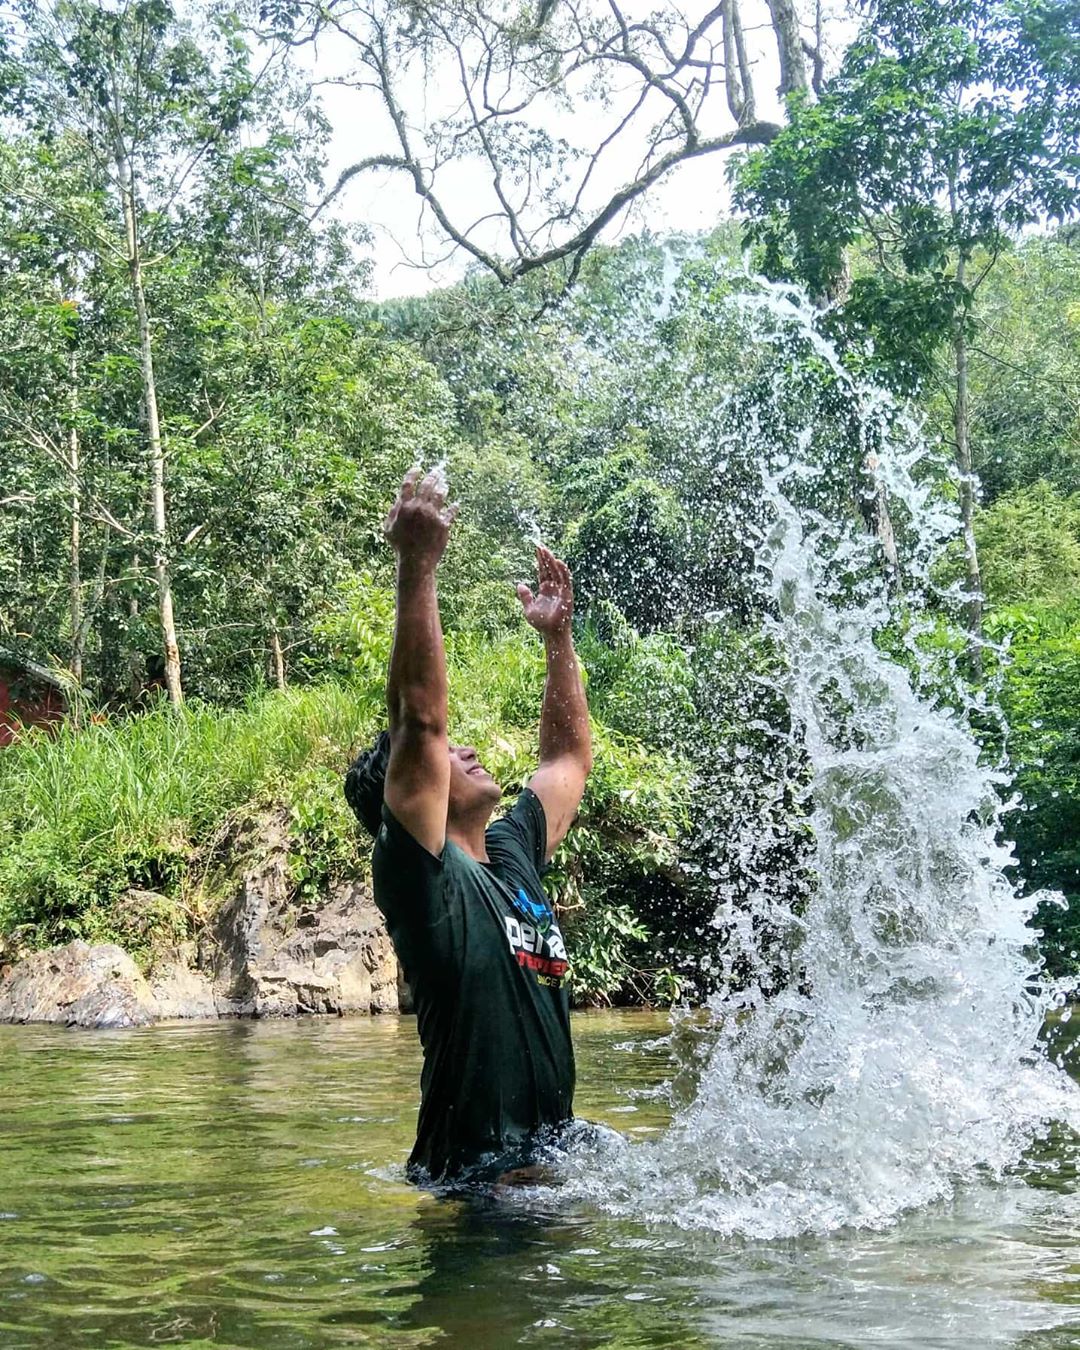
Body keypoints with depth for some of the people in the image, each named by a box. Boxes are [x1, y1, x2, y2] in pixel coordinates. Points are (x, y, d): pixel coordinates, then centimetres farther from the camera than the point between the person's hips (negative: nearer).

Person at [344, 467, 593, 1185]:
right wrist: (417, 566, -24)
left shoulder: (511, 856, 13)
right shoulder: (420, 874, -9)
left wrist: (559, 634, 23)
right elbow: (419, 717, -22)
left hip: (554, 1148, 8)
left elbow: (570, 756, 26)